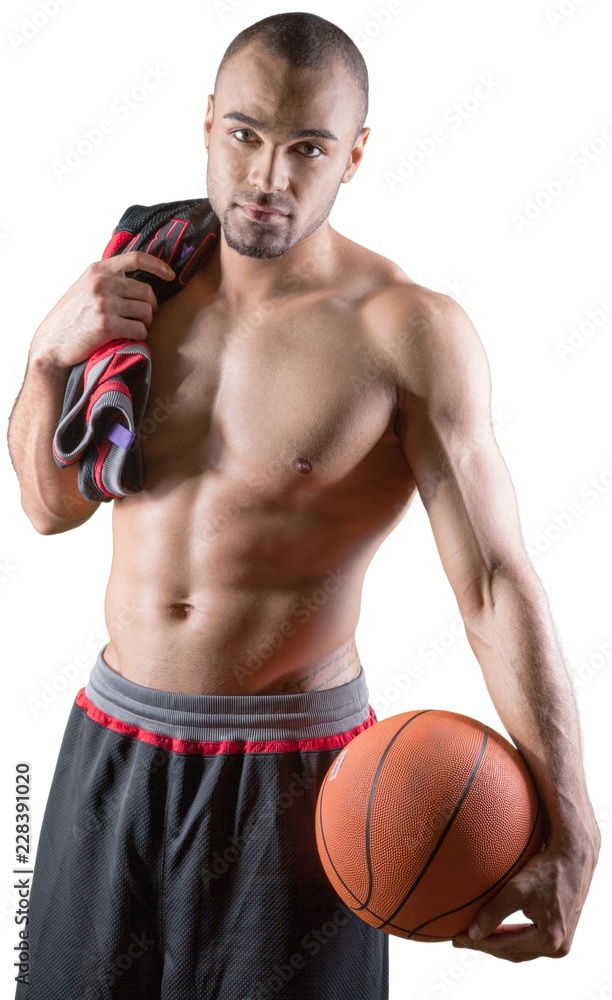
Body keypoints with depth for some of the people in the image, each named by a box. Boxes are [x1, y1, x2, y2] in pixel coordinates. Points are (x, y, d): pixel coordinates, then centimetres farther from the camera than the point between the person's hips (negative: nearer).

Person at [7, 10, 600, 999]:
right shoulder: (146, 283, 1)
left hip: (292, 769, -4)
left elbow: (497, 584, -20)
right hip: (115, 745, 5)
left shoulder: (410, 331, -15)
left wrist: (566, 830, -29)